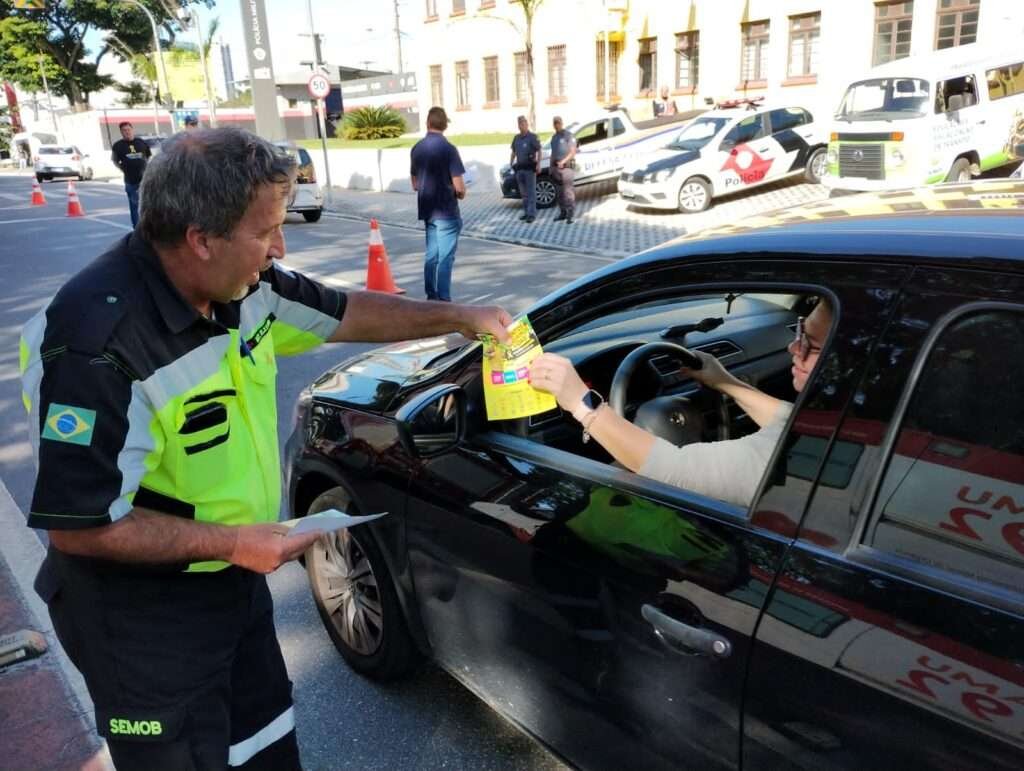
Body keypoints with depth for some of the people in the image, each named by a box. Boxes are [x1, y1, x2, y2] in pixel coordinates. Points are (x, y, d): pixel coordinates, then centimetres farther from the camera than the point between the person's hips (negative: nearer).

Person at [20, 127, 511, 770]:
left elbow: (343, 313, 7)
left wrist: (459, 318, 8)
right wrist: (233, 542, -23)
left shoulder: (244, 286, -8)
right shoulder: (99, 345, -30)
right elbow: (79, 524, -25)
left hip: (236, 586, 7)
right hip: (143, 618, -7)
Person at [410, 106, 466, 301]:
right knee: (445, 257, -3)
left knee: (431, 254, 15)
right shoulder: (448, 148, -13)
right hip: (446, 211, -6)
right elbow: (459, 187, -16)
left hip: (427, 210, 6)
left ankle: (431, 297, 21)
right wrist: (461, 194, 4)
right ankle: (443, 300, -3)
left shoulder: (417, 148, 6)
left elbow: (415, 184, 14)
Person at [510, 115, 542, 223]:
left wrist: (538, 164, -18)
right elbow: (514, 151, 21)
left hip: (530, 168, -6)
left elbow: (539, 151, -8)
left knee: (531, 191, -6)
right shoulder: (516, 137, 13)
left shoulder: (532, 137, -5)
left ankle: (532, 214, -7)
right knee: (523, 192, 9)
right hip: (519, 168, 6)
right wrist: (511, 163, 12)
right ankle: (526, 212, 16)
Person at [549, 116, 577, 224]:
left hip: (566, 166, -7)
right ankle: (563, 213, 17)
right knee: (560, 191, 10)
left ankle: (570, 216, -12)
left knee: (568, 191, -11)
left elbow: (573, 152, -11)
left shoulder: (569, 135, -6)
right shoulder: (554, 137, 17)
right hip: (556, 166, 7)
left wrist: (563, 162, -21)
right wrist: (551, 167, 15)